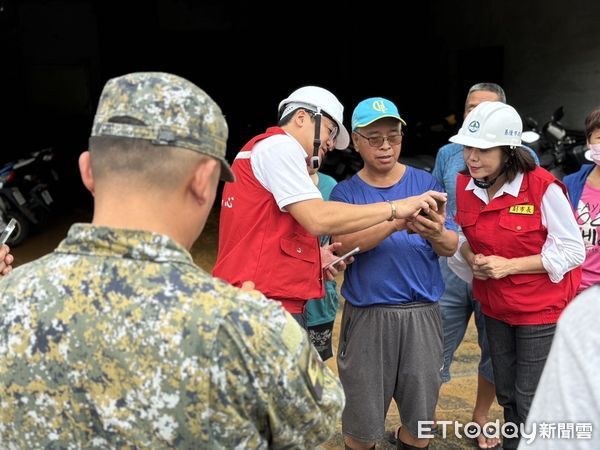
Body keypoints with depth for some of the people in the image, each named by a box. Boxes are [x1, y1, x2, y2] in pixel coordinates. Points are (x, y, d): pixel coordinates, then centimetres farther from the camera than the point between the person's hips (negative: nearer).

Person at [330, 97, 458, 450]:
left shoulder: (425, 183, 3)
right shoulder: (346, 192, 1)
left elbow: (451, 248, -3)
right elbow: (345, 243, -16)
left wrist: (437, 235, -27)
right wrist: (397, 222, -32)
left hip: (421, 312, 1)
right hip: (367, 314, -1)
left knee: (420, 413, 11)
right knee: (362, 420, 7)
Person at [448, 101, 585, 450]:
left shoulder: (542, 187, -21)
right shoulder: (464, 186, -4)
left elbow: (573, 251, -16)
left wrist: (508, 265, -22)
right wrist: (471, 258, -11)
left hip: (541, 309, -5)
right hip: (496, 308, 6)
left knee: (531, 403, 2)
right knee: (507, 395, 19)